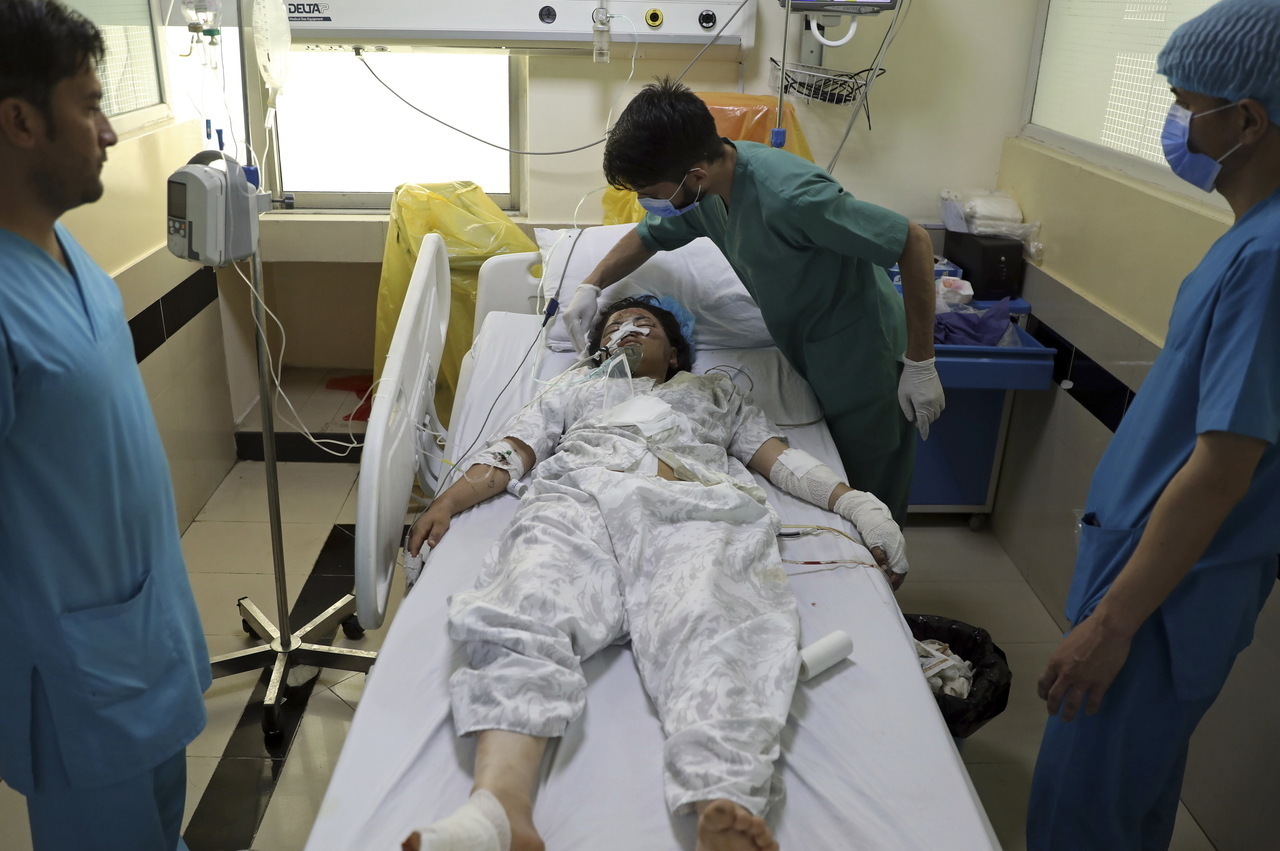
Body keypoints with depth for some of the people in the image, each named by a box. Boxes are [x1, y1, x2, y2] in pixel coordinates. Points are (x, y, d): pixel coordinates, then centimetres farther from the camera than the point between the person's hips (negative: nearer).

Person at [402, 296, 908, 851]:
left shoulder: (716, 392, 42)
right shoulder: (576, 389, 43)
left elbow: (779, 457, 28)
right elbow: (512, 452, 28)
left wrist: (855, 502, 10)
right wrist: (448, 501, 8)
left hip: (695, 503, -1)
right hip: (579, 493, 1)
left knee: (710, 625, -37)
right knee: (528, 607, -35)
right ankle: (500, 806, -56)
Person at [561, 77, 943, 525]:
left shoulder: (787, 195, -34)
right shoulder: (702, 186, -9)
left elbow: (914, 241, -27)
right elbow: (649, 235, 14)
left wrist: (921, 364, -21)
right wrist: (590, 287, 1)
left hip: (862, 366, -7)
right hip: (801, 354, 7)